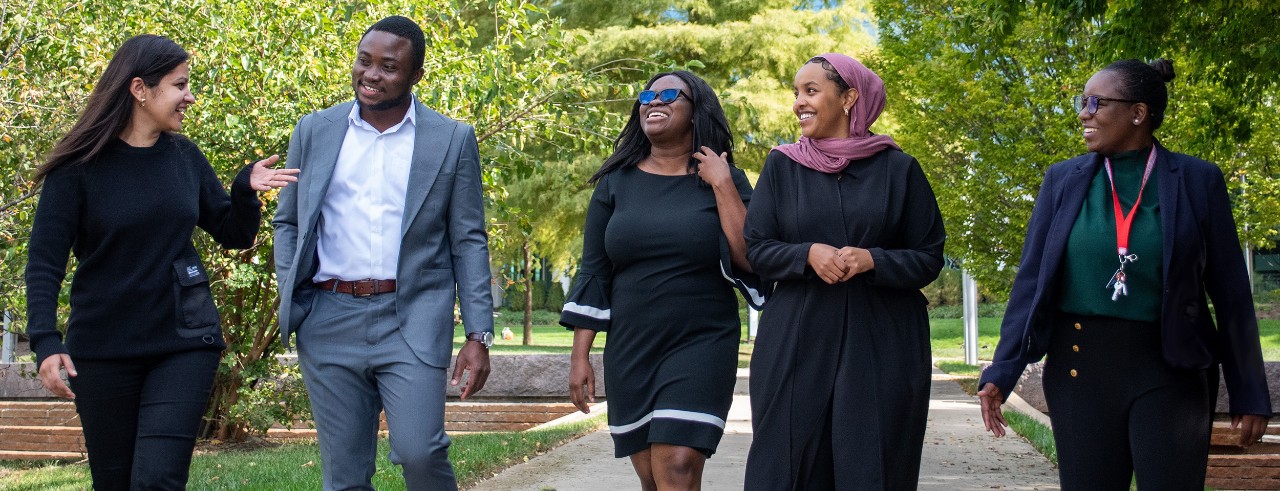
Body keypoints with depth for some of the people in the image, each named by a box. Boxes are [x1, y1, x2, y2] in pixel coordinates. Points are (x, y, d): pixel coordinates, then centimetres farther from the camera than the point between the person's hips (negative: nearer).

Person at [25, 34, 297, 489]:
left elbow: (234, 235, 10)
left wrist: (246, 189, -11)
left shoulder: (185, 158, 3)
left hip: (184, 341, 2)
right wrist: (46, 342, -22)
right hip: (103, 350, -1)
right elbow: (44, 261, -9)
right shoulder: (79, 166, -7)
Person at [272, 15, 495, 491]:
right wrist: (290, 295, -1)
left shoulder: (453, 140, 3)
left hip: (413, 320, -2)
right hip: (330, 322, 2)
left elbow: (469, 241, 3)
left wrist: (478, 334, -3)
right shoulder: (314, 131, 9)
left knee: (419, 451, -16)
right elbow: (287, 222, 15)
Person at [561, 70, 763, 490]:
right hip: (629, 350, 3)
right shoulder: (616, 183, 7)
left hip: (703, 345, -3)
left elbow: (749, 259, -10)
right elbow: (593, 272, 6)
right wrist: (580, 356, 1)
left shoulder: (723, 180, 2)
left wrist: (722, 186, -12)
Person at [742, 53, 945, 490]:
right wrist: (808, 254, -14)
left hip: (881, 348, -1)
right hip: (797, 344, 1)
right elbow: (755, 249, 4)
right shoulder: (782, 167, 7)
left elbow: (929, 257, 3)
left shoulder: (898, 169, 3)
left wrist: (873, 260, -15)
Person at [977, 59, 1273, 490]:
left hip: (1170, 371, -2)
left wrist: (1250, 394, 1)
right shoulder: (1063, 180, 4)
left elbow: (1230, 293, 0)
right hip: (1080, 368, 2)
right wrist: (1001, 372, -5)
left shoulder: (1197, 180, -2)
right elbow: (1031, 279, 3)